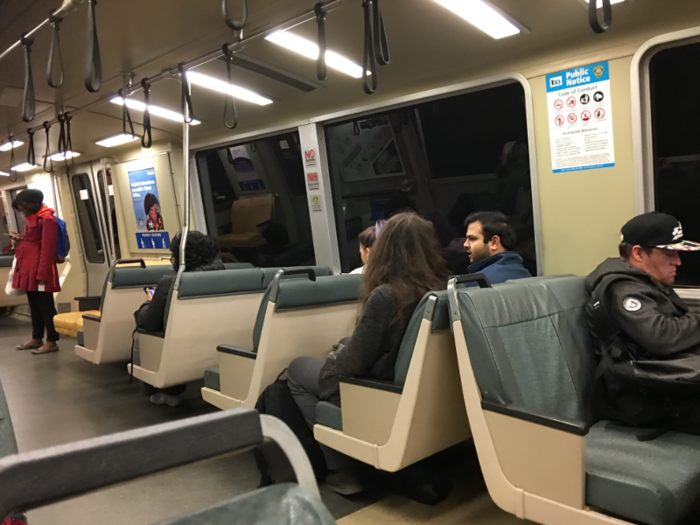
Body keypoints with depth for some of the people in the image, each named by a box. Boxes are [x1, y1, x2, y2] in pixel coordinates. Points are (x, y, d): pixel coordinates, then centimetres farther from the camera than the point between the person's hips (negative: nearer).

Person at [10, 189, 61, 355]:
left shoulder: (47, 220, -13)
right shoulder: (32, 220, 17)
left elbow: (47, 249, -18)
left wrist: (42, 274, -21)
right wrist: (21, 239, 9)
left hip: (39, 272, -9)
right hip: (29, 271, 9)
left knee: (45, 306, -4)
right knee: (34, 306, 15)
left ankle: (52, 342, 2)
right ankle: (36, 338, 23)